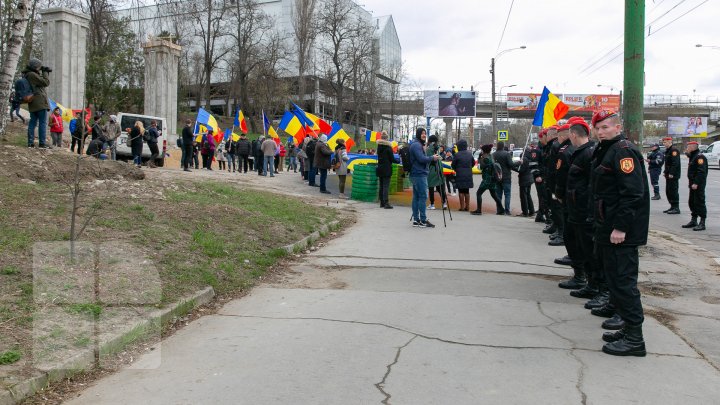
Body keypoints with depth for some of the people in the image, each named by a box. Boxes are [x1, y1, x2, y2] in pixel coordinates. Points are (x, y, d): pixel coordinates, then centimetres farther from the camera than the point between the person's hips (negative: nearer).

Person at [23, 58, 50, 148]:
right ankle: (42, 143, -8)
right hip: (40, 102, -9)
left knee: (32, 122, 9)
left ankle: (30, 142, 7)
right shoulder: (32, 75, -13)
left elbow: (40, 84, 21)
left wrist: (44, 73, 12)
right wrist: (45, 72, -2)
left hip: (32, 104, 9)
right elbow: (46, 83, -14)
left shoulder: (27, 75, 17)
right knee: (43, 123, -6)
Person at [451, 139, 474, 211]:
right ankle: (467, 206, 16)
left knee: (461, 191, 1)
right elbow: (473, 163, 14)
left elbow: (453, 165, -5)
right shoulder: (470, 154, 3)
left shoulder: (457, 155, -13)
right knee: (467, 191, 13)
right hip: (468, 175, 5)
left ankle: (462, 207, 1)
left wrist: (456, 170, 14)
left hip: (460, 175, -5)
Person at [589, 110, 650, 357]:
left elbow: (632, 193, -23)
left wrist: (620, 227, -25)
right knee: (613, 274, 20)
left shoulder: (623, 151, -15)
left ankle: (634, 338, -3)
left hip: (621, 232, -10)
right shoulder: (606, 151, 17)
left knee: (623, 279, -8)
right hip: (608, 228, 10)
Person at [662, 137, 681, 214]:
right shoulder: (667, 151, 18)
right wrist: (665, 172, 16)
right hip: (669, 175, 10)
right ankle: (672, 207, 21)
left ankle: (676, 208, -4)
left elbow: (675, 163, -22)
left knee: (673, 191, -8)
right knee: (668, 191, 13)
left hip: (673, 175, -10)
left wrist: (671, 173, -24)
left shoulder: (674, 150, -14)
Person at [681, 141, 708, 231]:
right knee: (692, 202, 15)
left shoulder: (699, 157, -16)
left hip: (698, 184, -11)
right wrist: (690, 182, 16)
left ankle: (702, 223, -5)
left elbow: (701, 172, -23)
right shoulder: (693, 157, 17)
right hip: (693, 184, 11)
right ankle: (693, 221, 24)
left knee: (699, 202, -8)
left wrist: (696, 183, -26)